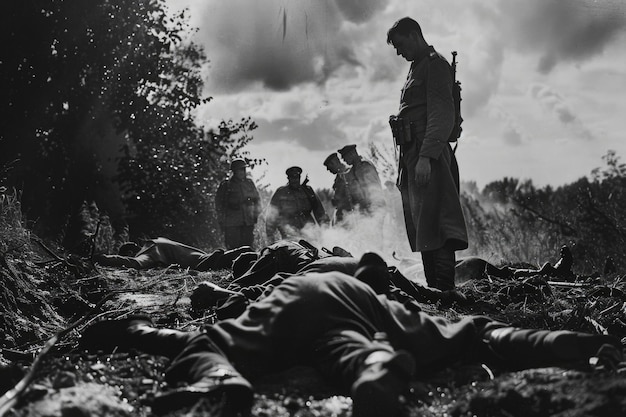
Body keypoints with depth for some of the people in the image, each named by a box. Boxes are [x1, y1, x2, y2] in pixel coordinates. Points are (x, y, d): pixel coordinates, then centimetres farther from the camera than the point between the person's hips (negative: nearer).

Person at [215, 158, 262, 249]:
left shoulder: (249, 183, 11)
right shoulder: (226, 185, 1)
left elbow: (257, 199, 20)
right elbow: (218, 203, 6)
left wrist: (256, 214, 8)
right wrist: (221, 220, 1)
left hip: (248, 222, 3)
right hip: (232, 223, -3)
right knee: (233, 248, -6)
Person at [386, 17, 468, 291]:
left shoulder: (435, 64, -4)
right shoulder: (417, 68, 24)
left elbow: (442, 115, -16)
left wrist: (425, 157, -25)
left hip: (429, 156, -10)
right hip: (413, 155, 10)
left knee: (433, 224, -14)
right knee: (420, 228, 8)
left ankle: (444, 291, -15)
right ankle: (434, 289, 13)